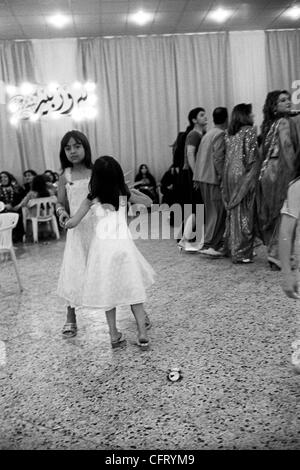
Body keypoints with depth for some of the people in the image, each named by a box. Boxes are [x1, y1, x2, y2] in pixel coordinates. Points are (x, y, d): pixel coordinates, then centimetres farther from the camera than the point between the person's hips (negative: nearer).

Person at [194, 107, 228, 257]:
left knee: (211, 211, 14)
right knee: (218, 212, -5)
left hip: (202, 177, 9)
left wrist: (197, 178, 19)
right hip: (213, 179, -9)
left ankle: (217, 242, 22)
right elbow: (218, 159, -18)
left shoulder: (208, 134, 17)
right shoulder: (220, 134, -10)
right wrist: (223, 177, -15)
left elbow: (199, 157, 17)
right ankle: (207, 245, -8)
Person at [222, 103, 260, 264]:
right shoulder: (249, 131, -7)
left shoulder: (228, 133, 13)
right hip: (243, 174, -7)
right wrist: (253, 175, -4)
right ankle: (241, 252, 0)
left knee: (233, 210, 13)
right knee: (244, 212, -2)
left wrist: (224, 177, 17)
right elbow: (252, 156, -11)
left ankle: (231, 247, 21)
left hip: (229, 174, 7)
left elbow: (226, 156, 14)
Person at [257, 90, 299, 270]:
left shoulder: (270, 124, 17)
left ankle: (274, 252, 19)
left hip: (268, 171, 8)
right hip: (281, 171, -8)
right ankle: (277, 254, -2)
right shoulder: (285, 121, -7)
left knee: (274, 214, 12)